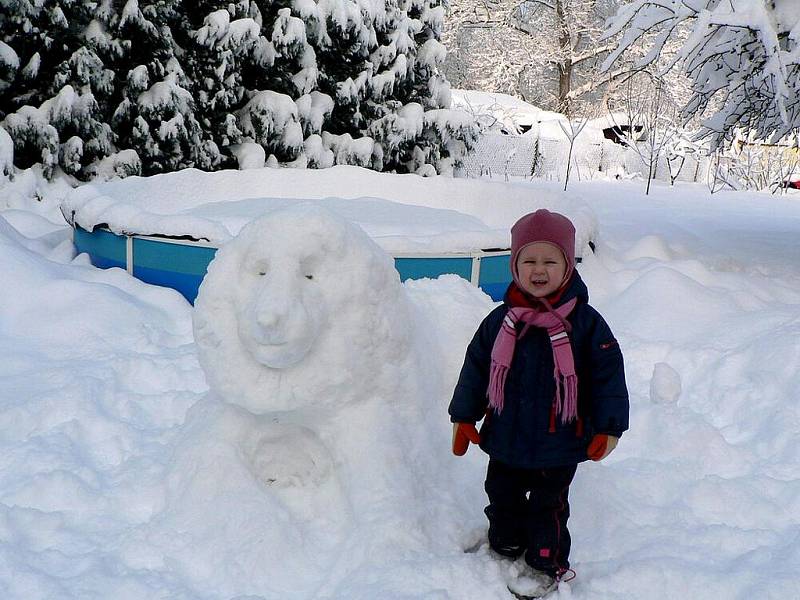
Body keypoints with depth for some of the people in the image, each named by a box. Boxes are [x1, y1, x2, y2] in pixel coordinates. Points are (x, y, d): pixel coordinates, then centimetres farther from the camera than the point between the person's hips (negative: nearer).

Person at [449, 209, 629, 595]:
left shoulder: (585, 322, -13)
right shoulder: (500, 321, -5)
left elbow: (608, 375, -8)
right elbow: (475, 368, 4)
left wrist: (608, 428, -9)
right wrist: (464, 418, 5)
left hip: (559, 446, -3)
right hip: (505, 440, 4)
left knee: (548, 508, 11)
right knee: (502, 499, 20)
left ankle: (546, 566, 30)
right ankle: (504, 548, 43)